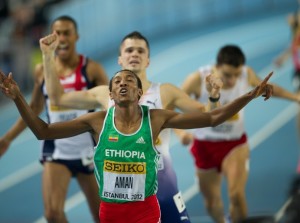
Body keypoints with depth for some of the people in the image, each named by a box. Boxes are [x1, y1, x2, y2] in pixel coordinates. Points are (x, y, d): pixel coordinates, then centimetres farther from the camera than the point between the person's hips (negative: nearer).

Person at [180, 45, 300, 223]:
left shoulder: (247, 74, -16)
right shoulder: (199, 79, -26)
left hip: (235, 144, 0)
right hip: (205, 145, 0)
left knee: (237, 195, -22)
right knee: (212, 203, 14)